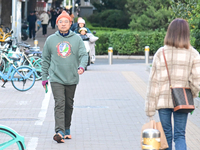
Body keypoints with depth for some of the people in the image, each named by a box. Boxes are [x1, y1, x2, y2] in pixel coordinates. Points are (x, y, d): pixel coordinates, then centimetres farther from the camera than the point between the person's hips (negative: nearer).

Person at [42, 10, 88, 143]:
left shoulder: (77, 39, 3)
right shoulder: (50, 40, 4)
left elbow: (84, 55, -4)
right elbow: (46, 59, 11)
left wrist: (82, 66, -25)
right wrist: (44, 77, 10)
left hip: (72, 78, 2)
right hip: (56, 78, -1)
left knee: (69, 105, 12)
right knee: (59, 104, -14)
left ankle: (67, 129, 27)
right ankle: (59, 131, -22)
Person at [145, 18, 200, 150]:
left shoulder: (161, 53, -4)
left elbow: (154, 81, -3)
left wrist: (150, 106, 2)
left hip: (163, 100, 0)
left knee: (166, 134, 13)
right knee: (180, 135, 5)